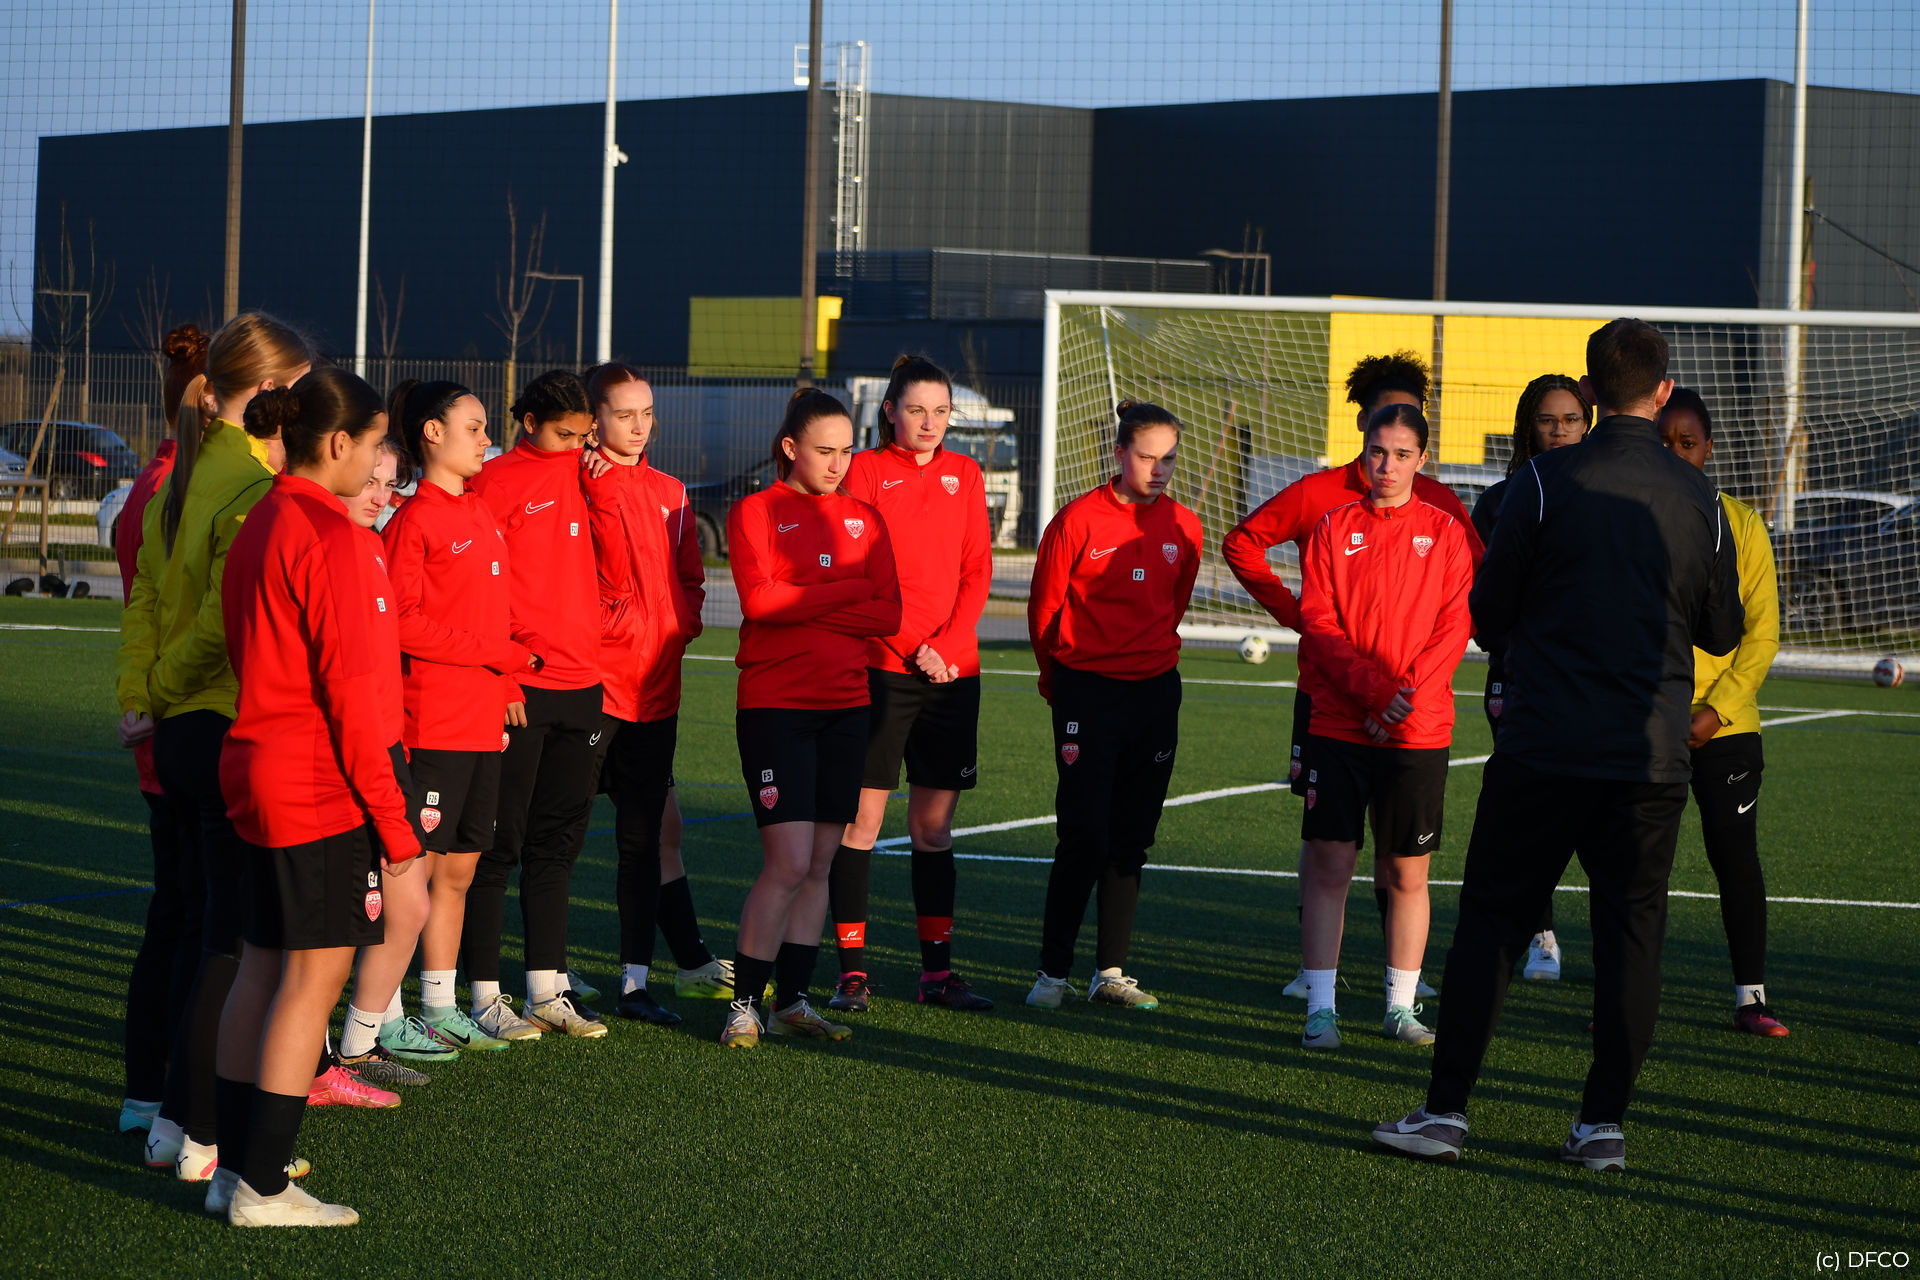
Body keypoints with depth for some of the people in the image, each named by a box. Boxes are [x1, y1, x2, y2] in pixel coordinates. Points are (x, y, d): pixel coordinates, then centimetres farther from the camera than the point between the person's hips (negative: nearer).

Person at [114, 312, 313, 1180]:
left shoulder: (184, 479, 12)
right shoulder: (254, 484, -15)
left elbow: (145, 599, 10)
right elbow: (226, 619, -20)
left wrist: (138, 698, 5)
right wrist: (161, 693, -6)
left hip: (181, 732, 9)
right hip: (240, 734, -9)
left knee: (210, 932, 16)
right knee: (236, 941, -1)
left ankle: (177, 1119, 21)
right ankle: (205, 1138, 3)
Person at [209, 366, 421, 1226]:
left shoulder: (260, 526, 12)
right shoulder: (333, 537, -15)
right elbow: (350, 688, -17)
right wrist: (393, 820, -13)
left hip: (260, 770, 9)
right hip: (323, 790, -9)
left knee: (262, 969, 13)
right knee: (315, 974, -4)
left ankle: (233, 1167, 19)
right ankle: (263, 1188, -2)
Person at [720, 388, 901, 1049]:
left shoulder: (863, 518, 12)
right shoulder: (755, 511, 0)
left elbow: (888, 614, 2)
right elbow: (759, 599, -15)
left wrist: (803, 610, -9)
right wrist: (850, 589, -8)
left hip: (846, 704, 5)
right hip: (775, 705, -5)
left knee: (820, 864, 7)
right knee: (788, 862, -12)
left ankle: (791, 1001, 16)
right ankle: (744, 1005, -1)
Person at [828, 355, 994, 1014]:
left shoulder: (963, 473, 12)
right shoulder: (865, 471, 0)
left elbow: (977, 569, 7)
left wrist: (948, 643, -7)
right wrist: (912, 645, -13)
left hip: (954, 668, 4)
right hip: (881, 664, -4)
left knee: (935, 823, 8)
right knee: (863, 816, -3)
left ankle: (937, 970, 13)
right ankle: (852, 968, 2)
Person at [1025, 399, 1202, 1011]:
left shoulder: (1183, 527, 4)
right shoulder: (1077, 520, -9)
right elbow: (1043, 610, 1)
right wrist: (1061, 680, 12)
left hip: (1155, 692, 4)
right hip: (1087, 691, -4)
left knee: (1132, 840, 8)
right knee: (1084, 839, -7)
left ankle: (1111, 972, 16)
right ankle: (1052, 972, 2)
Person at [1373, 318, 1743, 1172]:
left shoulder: (1546, 483, -6)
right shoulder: (1699, 499, 3)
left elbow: (1487, 613, -1)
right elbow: (1724, 632, 13)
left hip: (1544, 748, -2)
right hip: (1652, 756, 2)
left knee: (1490, 920, 4)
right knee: (1630, 934, 8)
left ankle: (1446, 1110, 3)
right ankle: (1604, 1122, 8)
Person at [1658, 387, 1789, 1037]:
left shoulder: (1741, 524, 2)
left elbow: (1762, 630, 1)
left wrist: (1718, 710, -10)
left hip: (1723, 727, 0)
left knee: (1737, 860, 2)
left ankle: (1751, 996, 11)